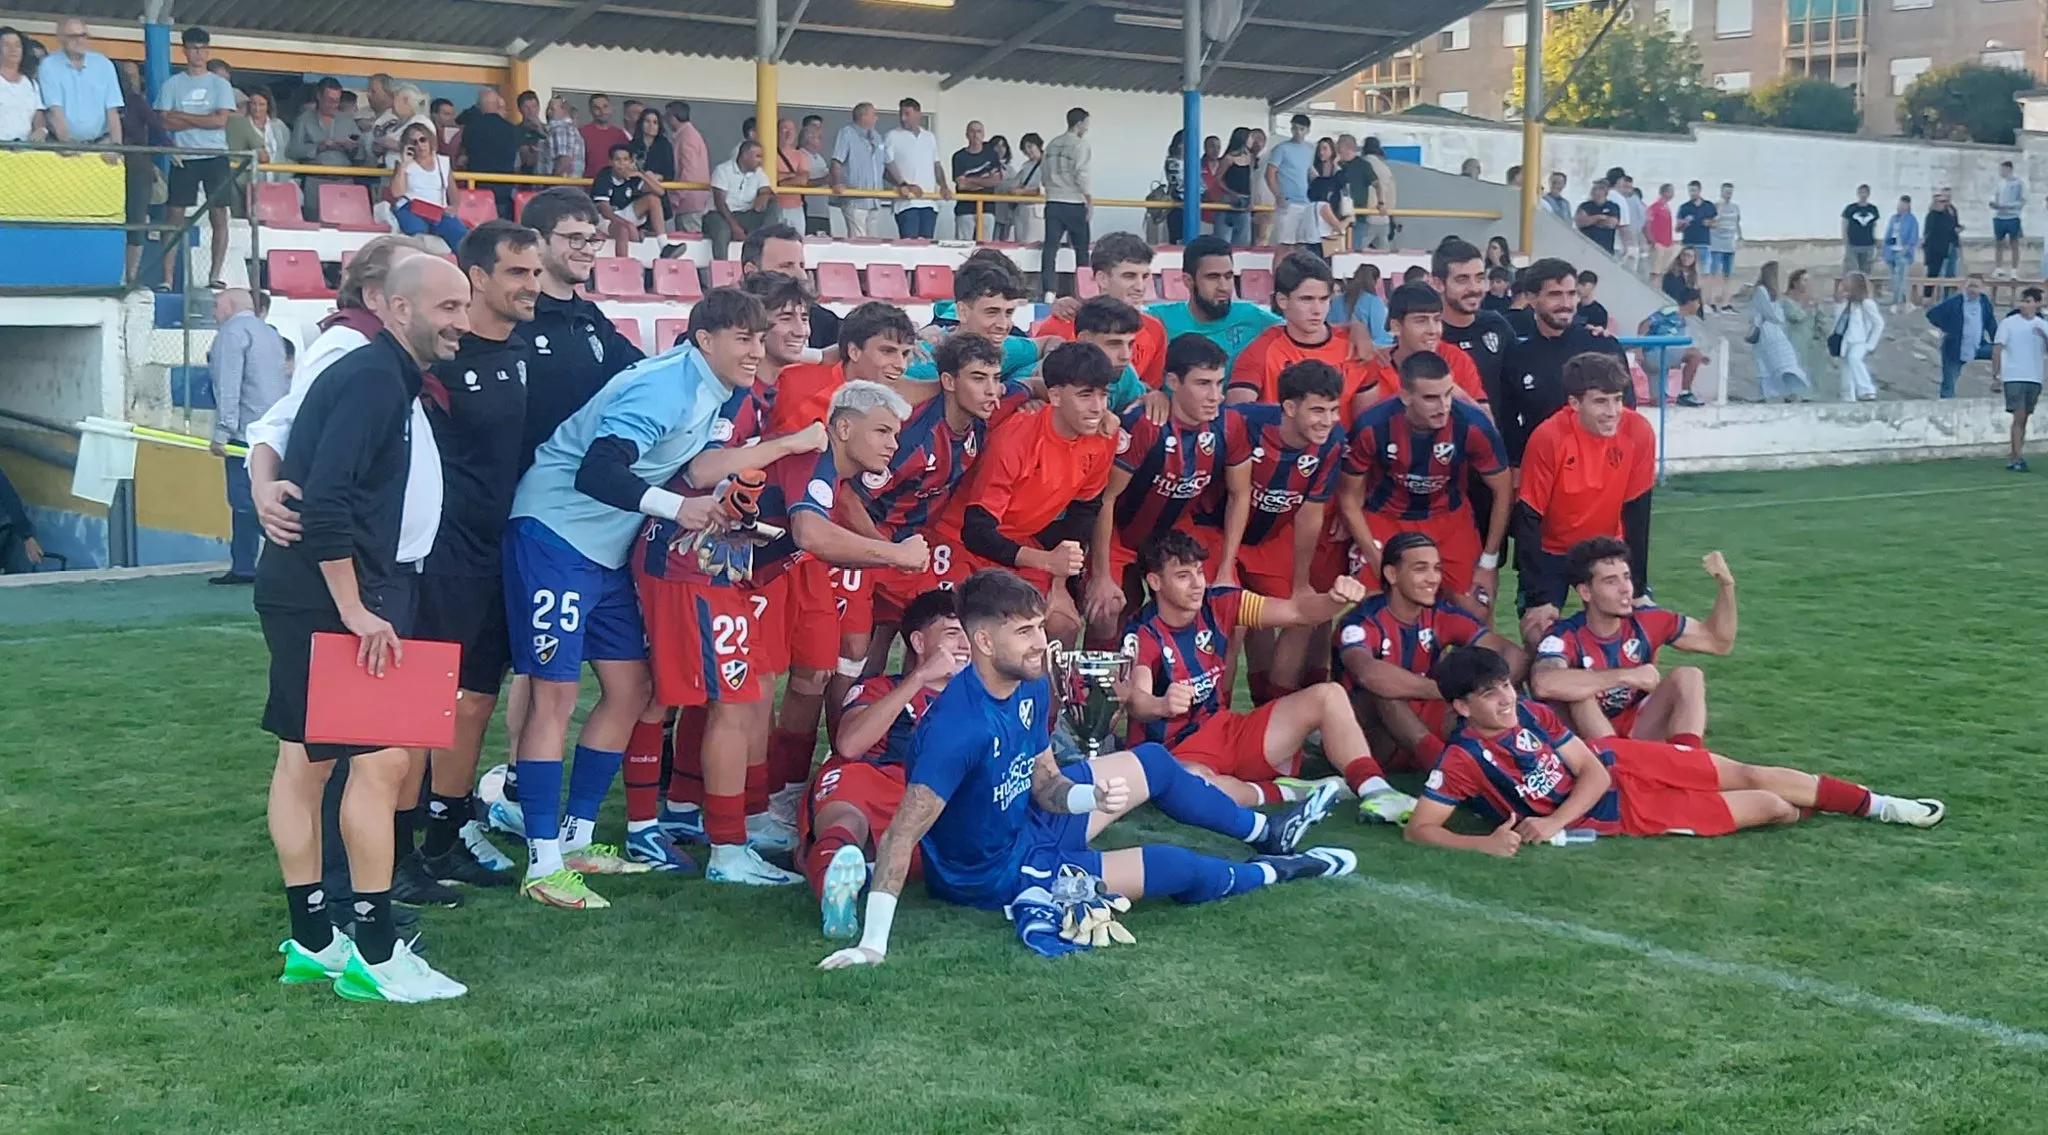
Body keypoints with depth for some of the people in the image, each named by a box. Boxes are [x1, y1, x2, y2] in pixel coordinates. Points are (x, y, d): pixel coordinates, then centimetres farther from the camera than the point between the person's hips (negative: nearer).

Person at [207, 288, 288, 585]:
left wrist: (222, 432, -16)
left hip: (249, 431, -9)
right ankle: (242, 567, 13)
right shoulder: (270, 333, 22)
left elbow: (228, 386, -14)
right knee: (244, 501, 12)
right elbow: (286, 382, 21)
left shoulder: (232, 332, -5)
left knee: (247, 501, -8)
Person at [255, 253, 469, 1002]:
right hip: (330, 598, -10)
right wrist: (356, 610, -22)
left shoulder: (388, 378, 15)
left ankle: (311, 943, 21)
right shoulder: (374, 380, -16)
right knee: (380, 760, -8)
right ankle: (374, 955, -3)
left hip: (302, 594, 10)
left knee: (304, 759, 12)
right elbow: (326, 499, -24)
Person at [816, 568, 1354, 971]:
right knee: (1176, 867, -3)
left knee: (1152, 762, 14)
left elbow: (1045, 784, 0)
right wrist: (872, 944, -41)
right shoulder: (957, 726, -36)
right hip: (992, 876, -8)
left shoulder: (1031, 686, -10)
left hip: (1026, 825, 8)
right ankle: (1272, 872, 28)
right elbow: (900, 836, -37)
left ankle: (1266, 832, 38)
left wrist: (1093, 796, -23)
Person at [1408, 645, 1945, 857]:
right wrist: (1485, 841, -43)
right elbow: (1420, 828, -28)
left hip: (1619, 762, 4)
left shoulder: (1530, 712, -8)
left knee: (1748, 774, 7)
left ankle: (1873, 804, 26)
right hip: (1619, 814, -4)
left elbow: (1592, 770, -6)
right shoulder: (1462, 761, -24)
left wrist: (1553, 822, -22)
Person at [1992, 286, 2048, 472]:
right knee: (2019, 416, -12)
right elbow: (1997, 350, -2)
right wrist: (1996, 377, -7)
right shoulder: (2008, 323, -2)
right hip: (2013, 378, -4)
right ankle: (2017, 458, -11)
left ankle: (2015, 458, 11)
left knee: (2024, 418, 6)